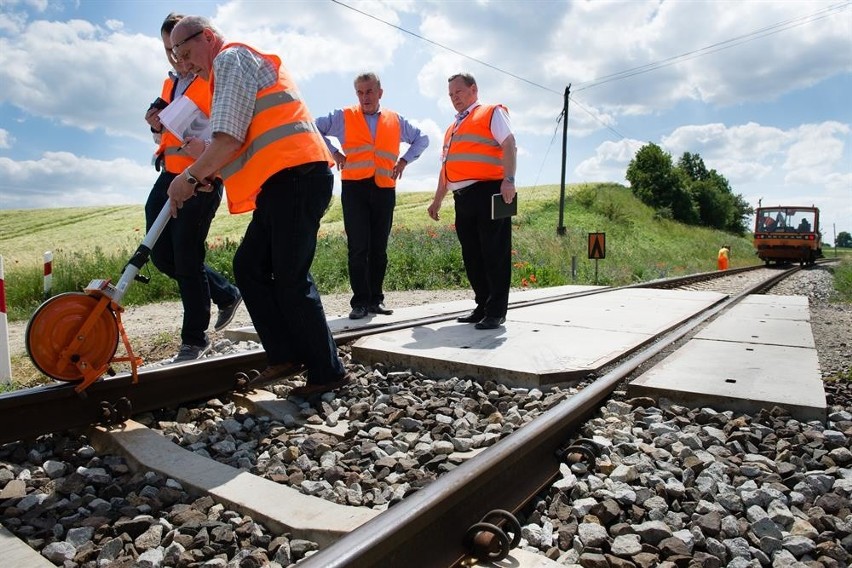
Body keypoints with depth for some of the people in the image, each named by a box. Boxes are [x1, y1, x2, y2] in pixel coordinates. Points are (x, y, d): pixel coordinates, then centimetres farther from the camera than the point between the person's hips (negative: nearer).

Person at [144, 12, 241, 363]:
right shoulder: (170, 83, 21)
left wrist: (206, 148, -31)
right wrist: (157, 126, 7)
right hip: (169, 176, 8)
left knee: (187, 258, -8)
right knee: (161, 256, 6)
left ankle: (195, 339, 7)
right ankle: (226, 294, 26)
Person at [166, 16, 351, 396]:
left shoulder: (231, 58, -1)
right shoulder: (238, 65, 31)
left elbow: (229, 139, -14)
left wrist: (190, 177, -2)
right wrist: (204, 176, 17)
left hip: (296, 178, -10)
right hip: (285, 183, 10)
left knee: (290, 280, -9)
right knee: (249, 266, 9)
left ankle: (327, 372, 0)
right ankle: (286, 355, 11)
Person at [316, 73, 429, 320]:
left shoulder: (396, 121, 16)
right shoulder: (344, 117, 10)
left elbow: (422, 139, 27)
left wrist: (404, 160, 13)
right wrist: (333, 152, 4)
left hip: (384, 189, 2)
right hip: (355, 188, -2)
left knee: (379, 248, 3)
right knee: (358, 248, -7)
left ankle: (375, 299, 12)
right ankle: (360, 302, -2)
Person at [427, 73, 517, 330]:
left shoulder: (492, 113, 6)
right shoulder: (452, 129, 28)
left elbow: (509, 144, -8)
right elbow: (446, 167, 30)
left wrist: (508, 180, -23)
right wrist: (437, 200, 27)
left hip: (488, 193, -7)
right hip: (462, 198, 8)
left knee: (494, 254, -6)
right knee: (472, 256, 8)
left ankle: (496, 311, 0)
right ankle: (482, 306, 17)